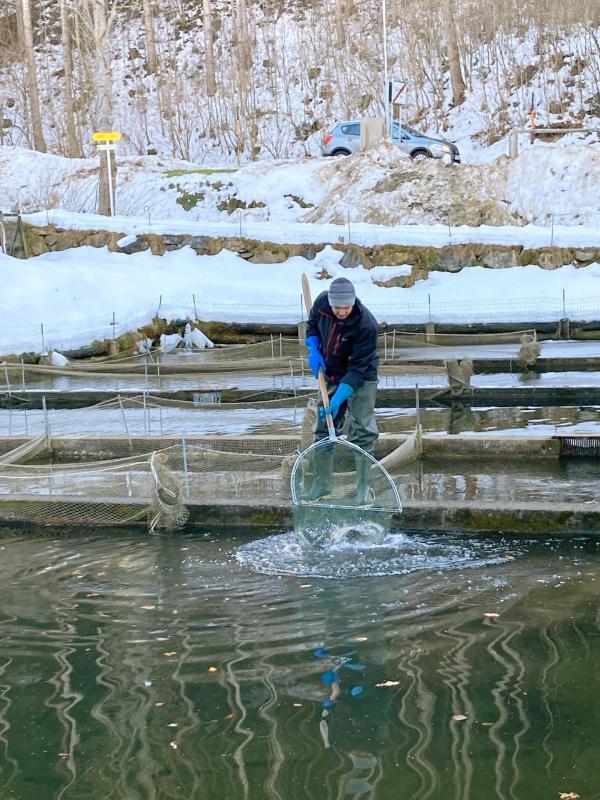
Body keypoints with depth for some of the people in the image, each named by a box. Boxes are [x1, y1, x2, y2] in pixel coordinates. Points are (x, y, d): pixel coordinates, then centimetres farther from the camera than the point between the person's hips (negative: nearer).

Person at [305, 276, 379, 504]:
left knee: (362, 431, -8)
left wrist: (338, 399, -33)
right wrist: (313, 350, -10)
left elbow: (358, 368, -28)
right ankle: (322, 482, 17)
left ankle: (363, 487, -1)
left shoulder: (366, 324, -31)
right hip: (331, 376, 5)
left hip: (361, 380, -5)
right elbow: (313, 325, 8)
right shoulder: (321, 302, -16)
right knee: (324, 428, 7)